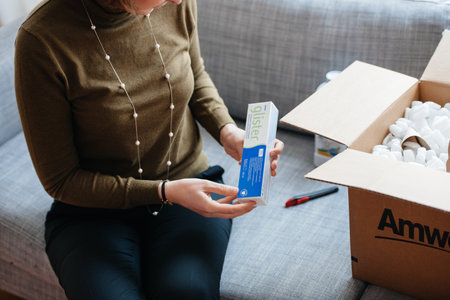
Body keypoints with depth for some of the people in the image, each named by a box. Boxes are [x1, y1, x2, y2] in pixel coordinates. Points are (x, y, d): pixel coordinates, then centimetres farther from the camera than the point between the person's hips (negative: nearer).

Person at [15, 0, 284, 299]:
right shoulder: (41, 40, -22)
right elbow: (60, 181, -13)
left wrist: (227, 131, -5)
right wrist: (165, 192, -21)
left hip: (189, 181, 2)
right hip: (95, 209, -2)